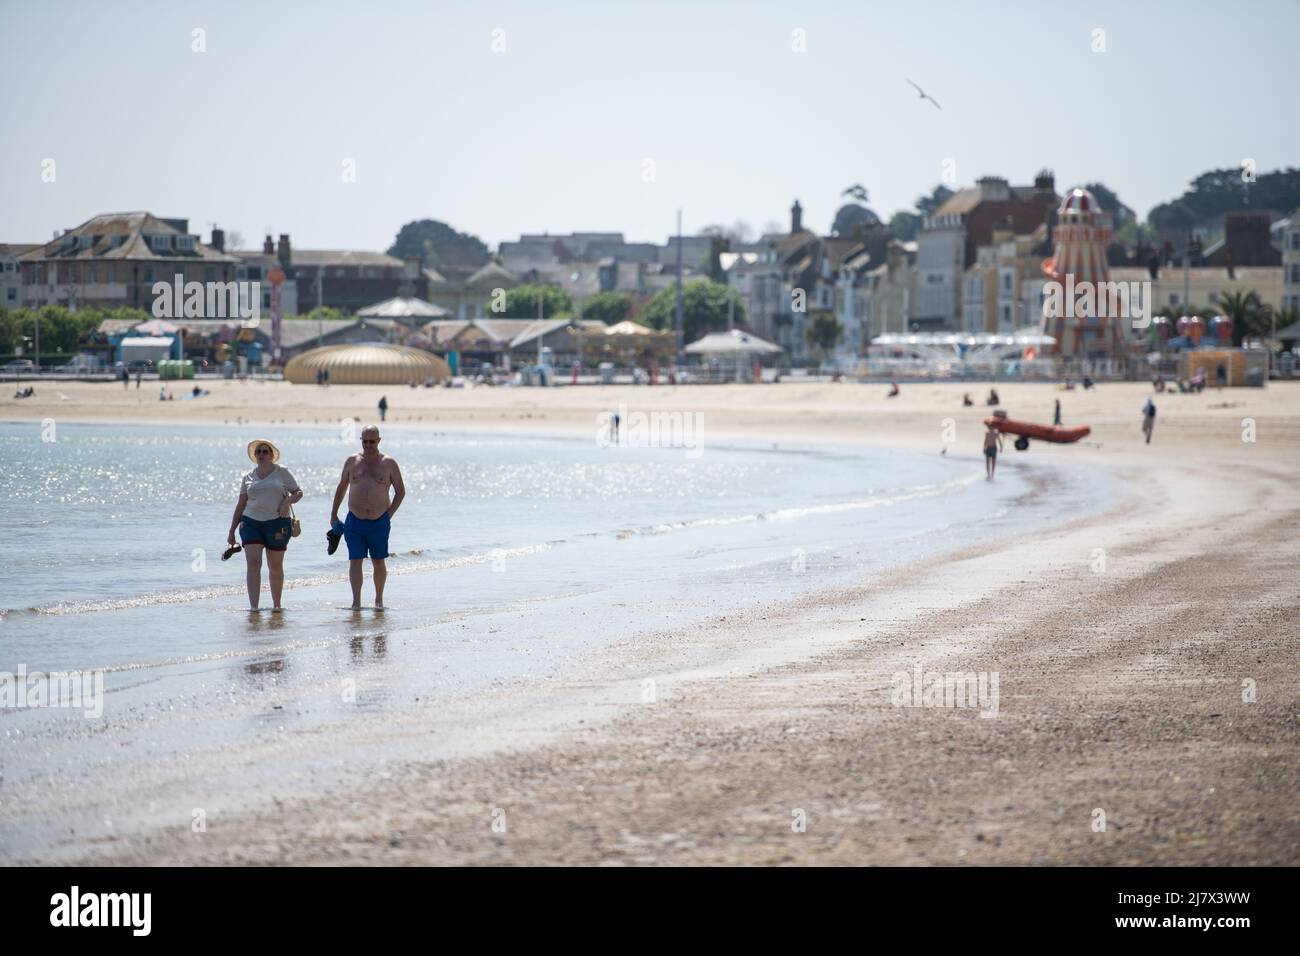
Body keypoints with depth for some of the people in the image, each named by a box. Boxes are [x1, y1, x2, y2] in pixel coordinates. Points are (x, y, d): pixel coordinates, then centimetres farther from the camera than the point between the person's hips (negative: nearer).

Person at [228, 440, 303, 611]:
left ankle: (276, 604, 23)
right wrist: (232, 530, 13)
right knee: (253, 562, -13)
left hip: (277, 522, -1)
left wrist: (287, 502, -13)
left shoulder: (281, 472, 6)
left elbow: (298, 492, 9)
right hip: (251, 522, 1)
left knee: (276, 566, 6)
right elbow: (241, 505, 15)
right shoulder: (248, 477, 12)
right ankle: (253, 606, -21)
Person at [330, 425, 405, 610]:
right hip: (355, 521, 1)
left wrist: (389, 514, -1)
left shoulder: (388, 464, 1)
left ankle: (379, 599, 25)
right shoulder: (352, 461, 6)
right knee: (355, 561, -9)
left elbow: (400, 491, 7)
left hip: (379, 522, -1)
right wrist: (333, 514, 13)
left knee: (378, 562, 9)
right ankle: (356, 601, -13)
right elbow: (341, 488, 15)